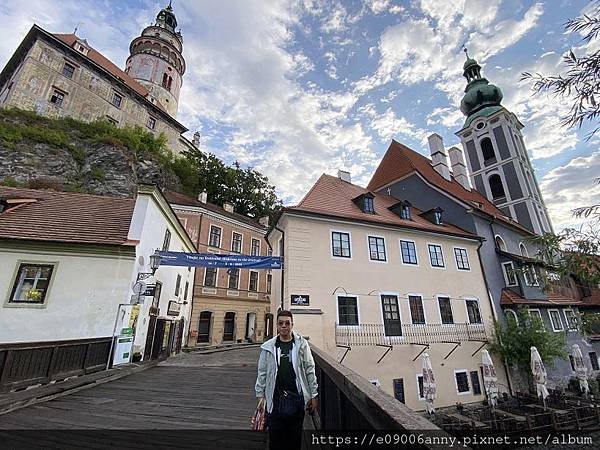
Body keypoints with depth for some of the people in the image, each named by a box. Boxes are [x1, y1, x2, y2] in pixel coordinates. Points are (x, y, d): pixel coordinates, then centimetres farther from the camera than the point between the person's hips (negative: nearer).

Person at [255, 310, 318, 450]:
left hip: (297, 397, 0)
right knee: (275, 438, 8)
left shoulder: (302, 344, -3)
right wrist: (260, 396, 5)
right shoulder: (268, 347, -1)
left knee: (295, 437, 13)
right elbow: (262, 373, 5)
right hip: (275, 398, 0)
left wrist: (313, 396, 0)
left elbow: (310, 371, 0)